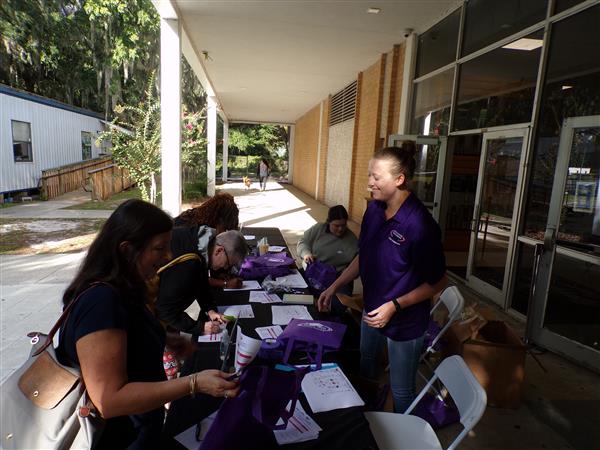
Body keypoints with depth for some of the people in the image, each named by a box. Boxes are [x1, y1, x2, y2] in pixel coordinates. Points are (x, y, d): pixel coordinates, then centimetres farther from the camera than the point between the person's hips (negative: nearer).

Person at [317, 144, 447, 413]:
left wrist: (394, 306, -24)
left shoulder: (419, 224, -27)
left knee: (401, 392, 12)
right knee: (365, 366, 29)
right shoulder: (374, 209, -6)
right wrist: (334, 287, 4)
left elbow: (438, 282, -18)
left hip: (405, 321, -8)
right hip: (372, 310, 8)